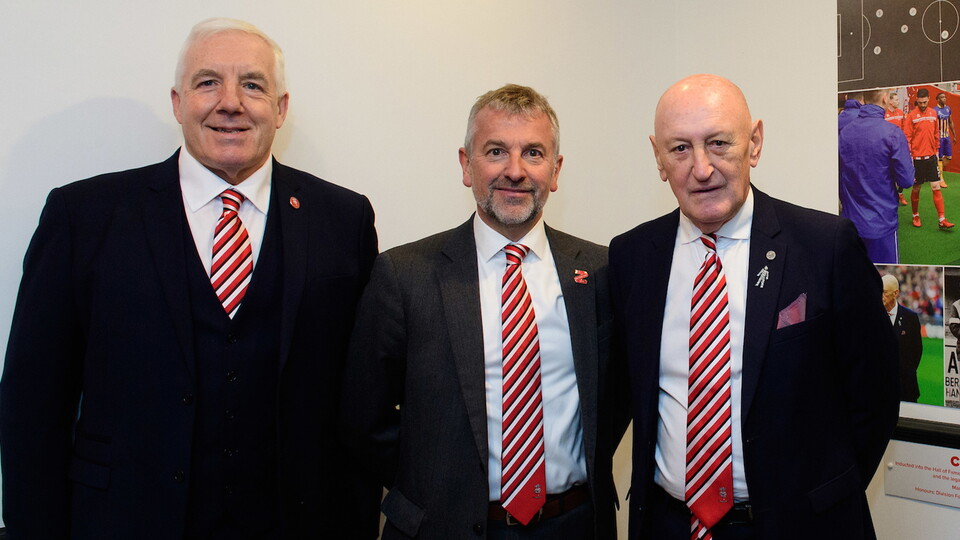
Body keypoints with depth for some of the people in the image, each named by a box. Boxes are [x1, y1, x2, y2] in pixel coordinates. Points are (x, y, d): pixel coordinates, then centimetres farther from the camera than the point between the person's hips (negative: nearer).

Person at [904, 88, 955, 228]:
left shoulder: (933, 113, 7)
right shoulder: (911, 115, -8)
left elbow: (935, 134, 15)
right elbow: (907, 137, -9)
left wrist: (936, 150, 15)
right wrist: (909, 156, -12)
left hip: (931, 157, 4)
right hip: (917, 158, -4)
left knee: (936, 188, 1)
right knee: (916, 189, 7)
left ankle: (942, 220, 1)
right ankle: (916, 216, 24)